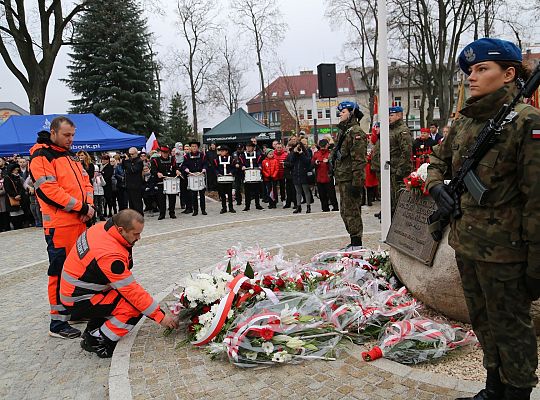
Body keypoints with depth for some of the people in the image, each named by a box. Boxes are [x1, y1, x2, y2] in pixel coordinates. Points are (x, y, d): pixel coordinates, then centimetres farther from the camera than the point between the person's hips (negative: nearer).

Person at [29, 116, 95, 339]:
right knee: (60, 272, -5)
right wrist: (80, 207, -16)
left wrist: (89, 205, -2)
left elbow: (85, 182, 17)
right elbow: (49, 189, -18)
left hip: (79, 222, 9)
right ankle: (57, 323, 4)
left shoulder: (71, 157, 18)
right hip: (59, 226, -9)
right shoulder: (40, 157, -8)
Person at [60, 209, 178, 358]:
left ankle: (93, 330, 18)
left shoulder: (102, 227, -6)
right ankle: (95, 341, -1)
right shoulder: (110, 255, -31)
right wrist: (160, 316, -19)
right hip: (79, 301, -10)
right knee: (135, 309, -18)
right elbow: (132, 291, -26)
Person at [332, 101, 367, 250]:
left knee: (351, 211, -5)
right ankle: (354, 241, 27)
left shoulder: (356, 132, -13)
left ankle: (357, 244, 4)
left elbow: (359, 160, -20)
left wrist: (356, 183, -23)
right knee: (345, 211, 16)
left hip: (350, 180, -10)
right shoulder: (343, 131, 19)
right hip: (343, 179, 10)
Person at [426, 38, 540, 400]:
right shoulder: (464, 121, 6)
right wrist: (437, 186, -3)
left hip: (503, 251, -7)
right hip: (466, 244, 8)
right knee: (483, 322, 22)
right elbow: (438, 159, 21)